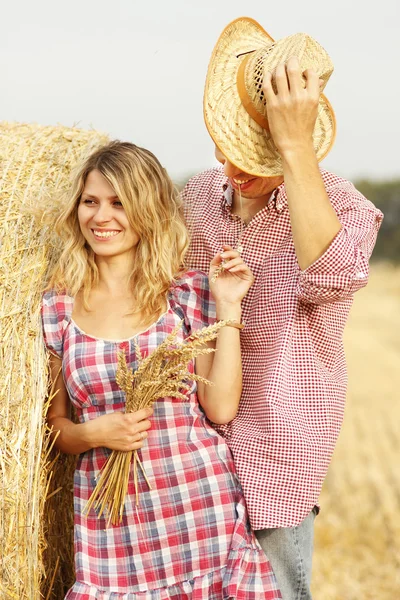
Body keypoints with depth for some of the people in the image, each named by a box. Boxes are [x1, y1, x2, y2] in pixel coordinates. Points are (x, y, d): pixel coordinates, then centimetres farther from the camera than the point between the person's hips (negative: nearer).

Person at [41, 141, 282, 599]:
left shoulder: (188, 294, 1)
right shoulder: (57, 307, 5)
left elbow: (221, 408, -5)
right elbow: (56, 425, 11)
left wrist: (227, 307, -7)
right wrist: (93, 433, -10)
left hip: (199, 505, -1)